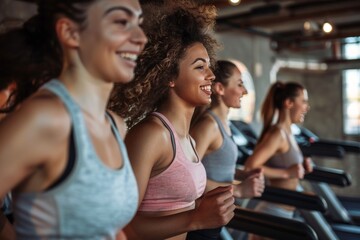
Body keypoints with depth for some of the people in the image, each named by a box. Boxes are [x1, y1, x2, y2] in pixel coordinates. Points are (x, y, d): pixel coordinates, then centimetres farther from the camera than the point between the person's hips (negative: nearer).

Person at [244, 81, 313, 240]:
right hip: (273, 214, -10)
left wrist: (301, 167, 6)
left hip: (283, 214, 10)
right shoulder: (278, 133, -18)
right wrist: (287, 173, -21)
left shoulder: (287, 134, 9)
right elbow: (250, 167, -27)